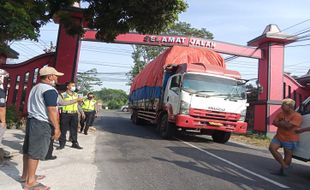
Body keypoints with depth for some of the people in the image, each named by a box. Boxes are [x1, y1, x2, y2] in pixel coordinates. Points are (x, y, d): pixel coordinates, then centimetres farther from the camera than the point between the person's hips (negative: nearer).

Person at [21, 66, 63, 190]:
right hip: (42, 124, -10)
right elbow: (52, 110, -21)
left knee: (28, 150, 16)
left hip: (31, 120, 10)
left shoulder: (35, 88, 16)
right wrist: (57, 128, -16)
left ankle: (25, 175, 29)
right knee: (35, 152, -3)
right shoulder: (50, 90, -16)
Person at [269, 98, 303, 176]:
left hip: (290, 140, -6)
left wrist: (280, 123, -8)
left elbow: (288, 126, -23)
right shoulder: (281, 113, 6)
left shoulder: (297, 116, -14)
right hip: (278, 137, 6)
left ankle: (283, 169, 21)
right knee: (272, 148, -11)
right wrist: (284, 123, -14)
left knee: (288, 155, 4)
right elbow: (275, 123, -1)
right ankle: (283, 165, -1)